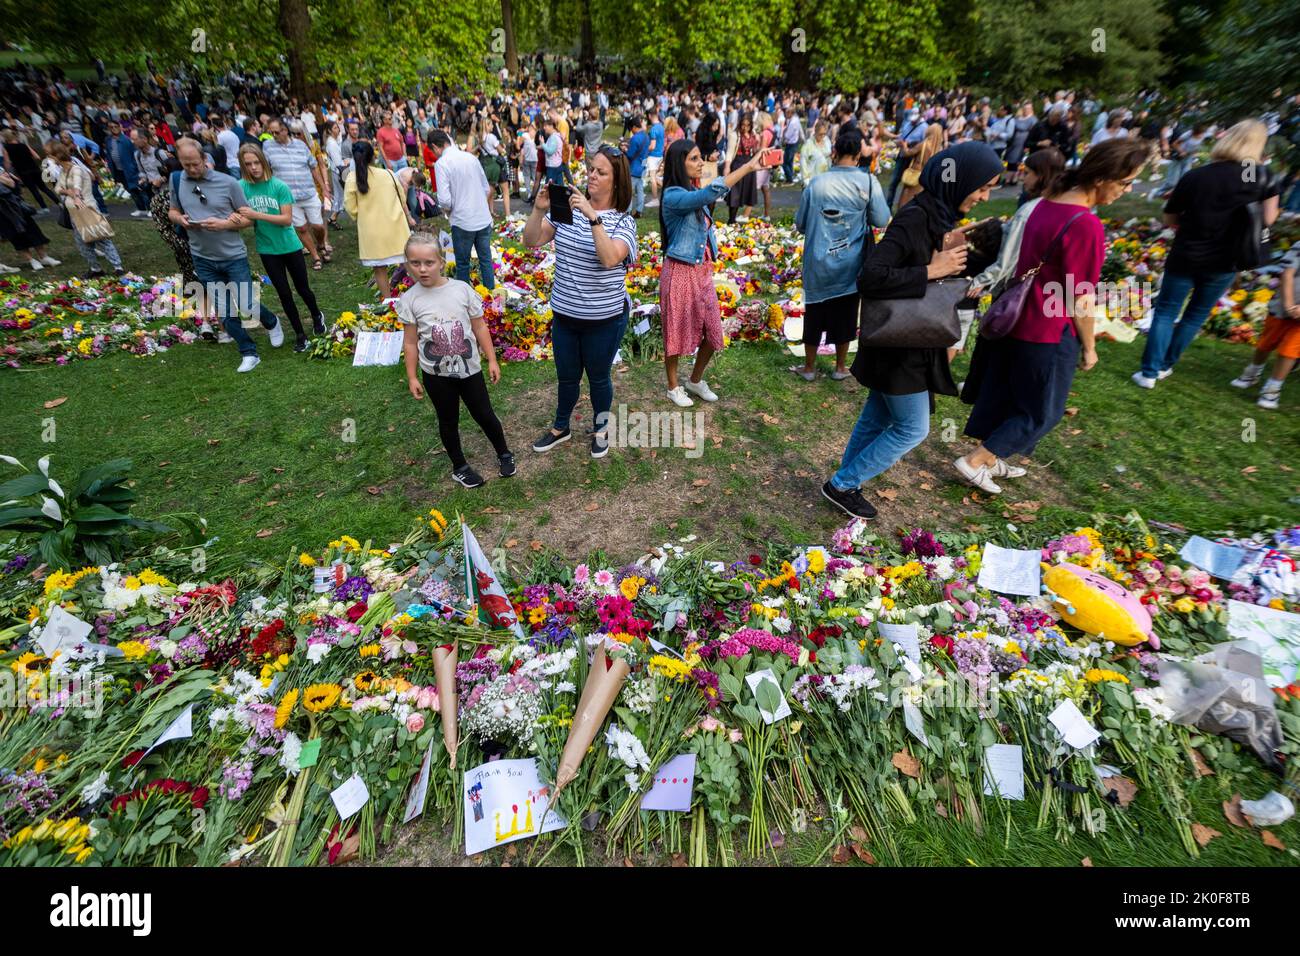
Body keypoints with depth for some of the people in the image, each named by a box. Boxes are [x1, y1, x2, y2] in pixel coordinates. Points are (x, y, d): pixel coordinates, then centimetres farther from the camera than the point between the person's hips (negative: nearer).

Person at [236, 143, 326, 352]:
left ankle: (317, 316, 42)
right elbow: (241, 217, 3)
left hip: (290, 246, -2)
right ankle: (300, 335, 17)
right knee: (284, 293, 6)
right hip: (267, 250, 2)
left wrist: (256, 215, -24)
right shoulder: (240, 187, -4)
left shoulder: (279, 186, -11)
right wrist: (240, 218, -18)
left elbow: (287, 219, -16)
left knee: (302, 288, 12)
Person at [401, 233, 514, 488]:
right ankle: (459, 467, 32)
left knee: (484, 415, 11)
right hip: (436, 374, 0)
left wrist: (492, 360, -1)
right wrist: (412, 377, -1)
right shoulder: (410, 299, -9)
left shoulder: (462, 289, -9)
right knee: (448, 421, 14)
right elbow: (410, 342, -2)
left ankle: (504, 454, 34)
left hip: (469, 369, 0)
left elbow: (480, 327, -2)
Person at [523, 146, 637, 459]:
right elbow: (531, 241, -5)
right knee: (566, 377, 18)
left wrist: (593, 217, -34)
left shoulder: (623, 221, -8)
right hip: (564, 313, 3)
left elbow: (610, 258, -28)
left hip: (604, 318, -3)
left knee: (598, 377, 14)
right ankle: (560, 427, 42)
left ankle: (601, 428, 39)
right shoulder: (568, 209, 0)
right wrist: (539, 209, -21)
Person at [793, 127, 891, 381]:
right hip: (850, 264, 1)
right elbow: (882, 220, -6)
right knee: (845, 316, 14)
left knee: (814, 315, 12)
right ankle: (840, 368, 26)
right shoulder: (868, 182, -9)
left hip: (818, 262, 0)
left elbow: (800, 224, -1)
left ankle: (809, 367, 22)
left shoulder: (816, 182, -8)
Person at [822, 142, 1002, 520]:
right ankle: (841, 485, 15)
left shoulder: (938, 216, 8)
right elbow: (869, 278, -31)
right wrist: (931, 270, -24)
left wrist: (952, 254, -7)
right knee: (912, 429, 2)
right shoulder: (914, 219, -21)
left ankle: (845, 482, 33)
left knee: (877, 418, 17)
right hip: (899, 346, -9)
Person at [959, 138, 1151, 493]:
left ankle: (991, 460, 33)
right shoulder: (1086, 224, -22)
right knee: (1041, 412, 10)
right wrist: (1089, 346, -5)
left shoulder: (1047, 205, 3)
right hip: (1048, 333, -8)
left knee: (1003, 396, 19)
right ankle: (974, 461, 11)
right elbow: (1080, 300, -18)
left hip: (1015, 319, 8)